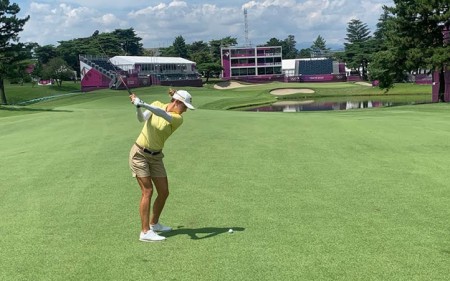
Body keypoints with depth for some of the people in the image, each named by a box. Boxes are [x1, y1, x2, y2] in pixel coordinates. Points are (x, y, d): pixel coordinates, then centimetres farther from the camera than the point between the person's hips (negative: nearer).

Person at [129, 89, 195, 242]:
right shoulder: (157, 104, -6)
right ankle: (145, 232, -9)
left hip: (156, 156, 4)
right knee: (148, 191, -12)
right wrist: (138, 107, -31)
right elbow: (142, 119, -11)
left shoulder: (178, 118, -11)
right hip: (139, 153, -3)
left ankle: (154, 224, 26)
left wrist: (143, 104, -43)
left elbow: (163, 114, -30)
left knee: (164, 192, 4)